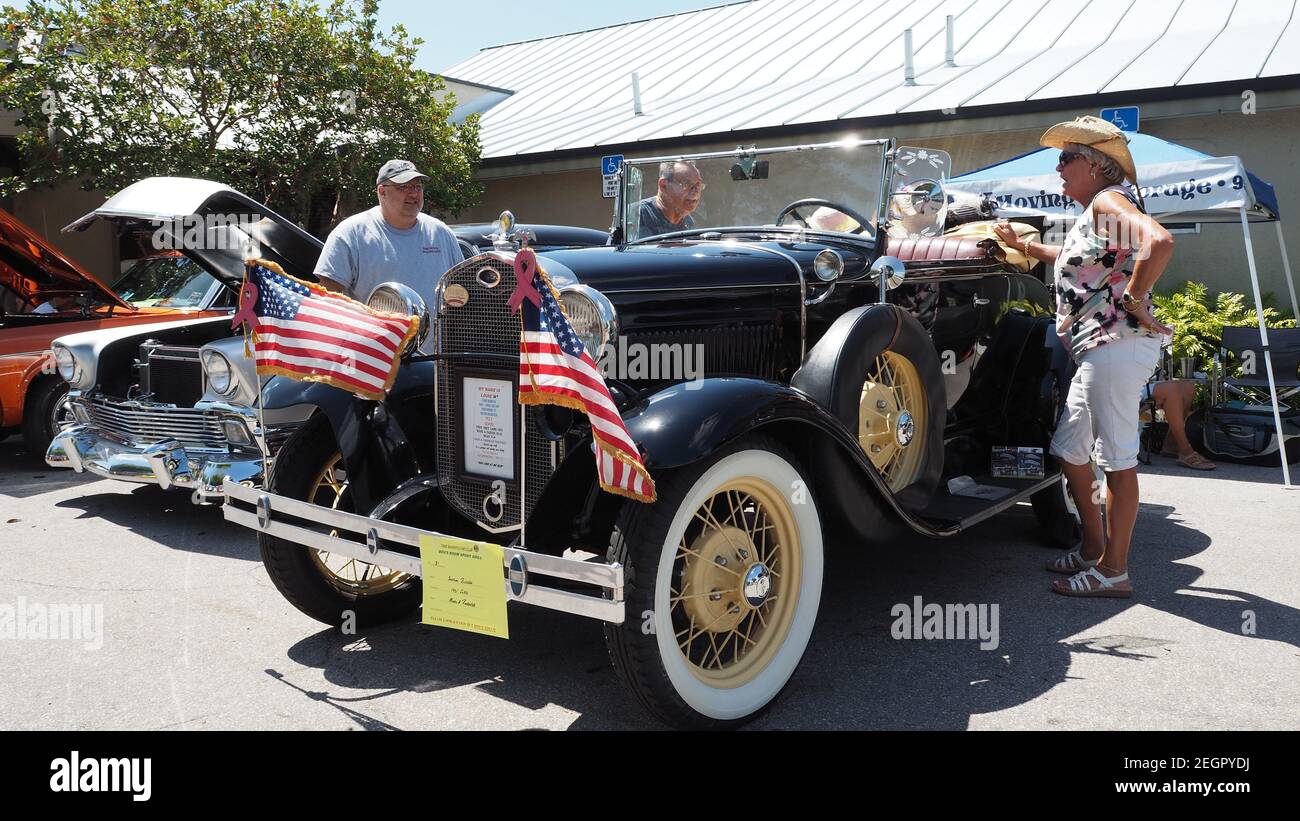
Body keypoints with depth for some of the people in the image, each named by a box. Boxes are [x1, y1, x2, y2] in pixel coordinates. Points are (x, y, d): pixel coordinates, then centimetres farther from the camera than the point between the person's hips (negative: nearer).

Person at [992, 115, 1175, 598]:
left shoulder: (1108, 200, -11)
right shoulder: (1095, 212, 20)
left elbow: (1159, 241, -29)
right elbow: (1076, 259, 40)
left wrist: (1134, 299, -21)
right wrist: (1021, 245, 35)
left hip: (1117, 345, -11)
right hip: (1099, 350, 11)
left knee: (1118, 458, -5)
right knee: (1069, 449, 16)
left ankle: (1113, 572, 2)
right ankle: (1093, 548, 26)